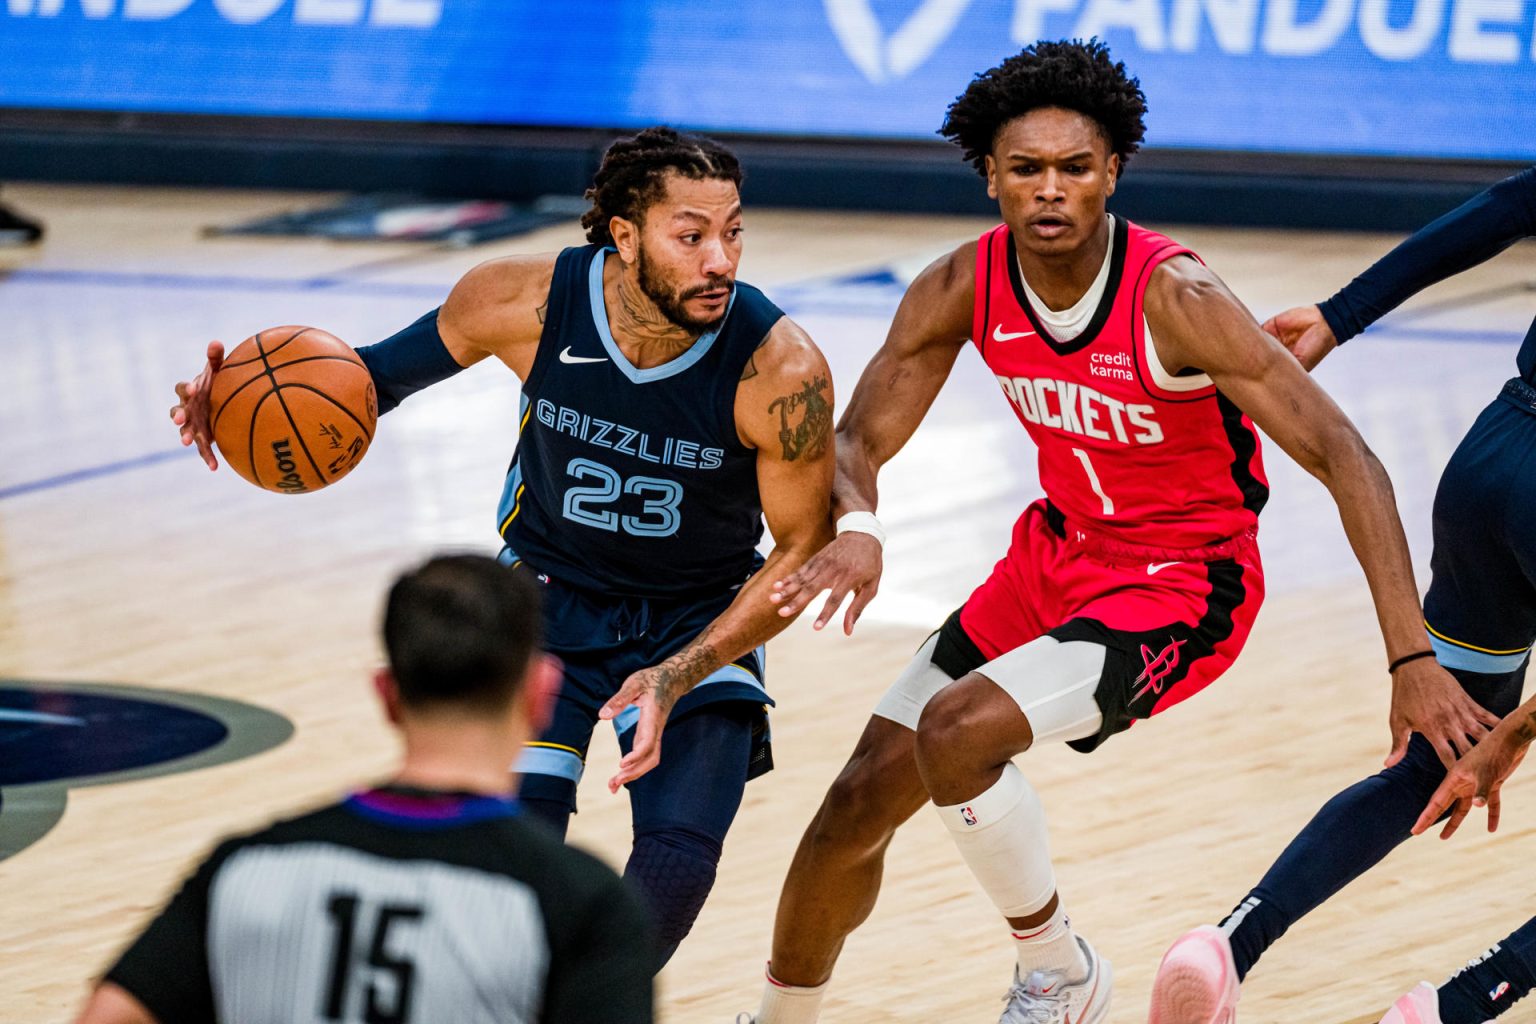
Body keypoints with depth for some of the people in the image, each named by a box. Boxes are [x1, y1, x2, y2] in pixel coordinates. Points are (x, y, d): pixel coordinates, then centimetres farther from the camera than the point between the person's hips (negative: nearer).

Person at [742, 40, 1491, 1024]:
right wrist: (855, 530, -30)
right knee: (861, 804, 5)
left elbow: (1342, 457, -27)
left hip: (1182, 586, -6)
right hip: (1057, 555, 6)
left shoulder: (1175, 299, -27)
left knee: (956, 730, -28)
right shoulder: (962, 289, -11)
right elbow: (860, 441, -4)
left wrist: (1414, 659, -34)